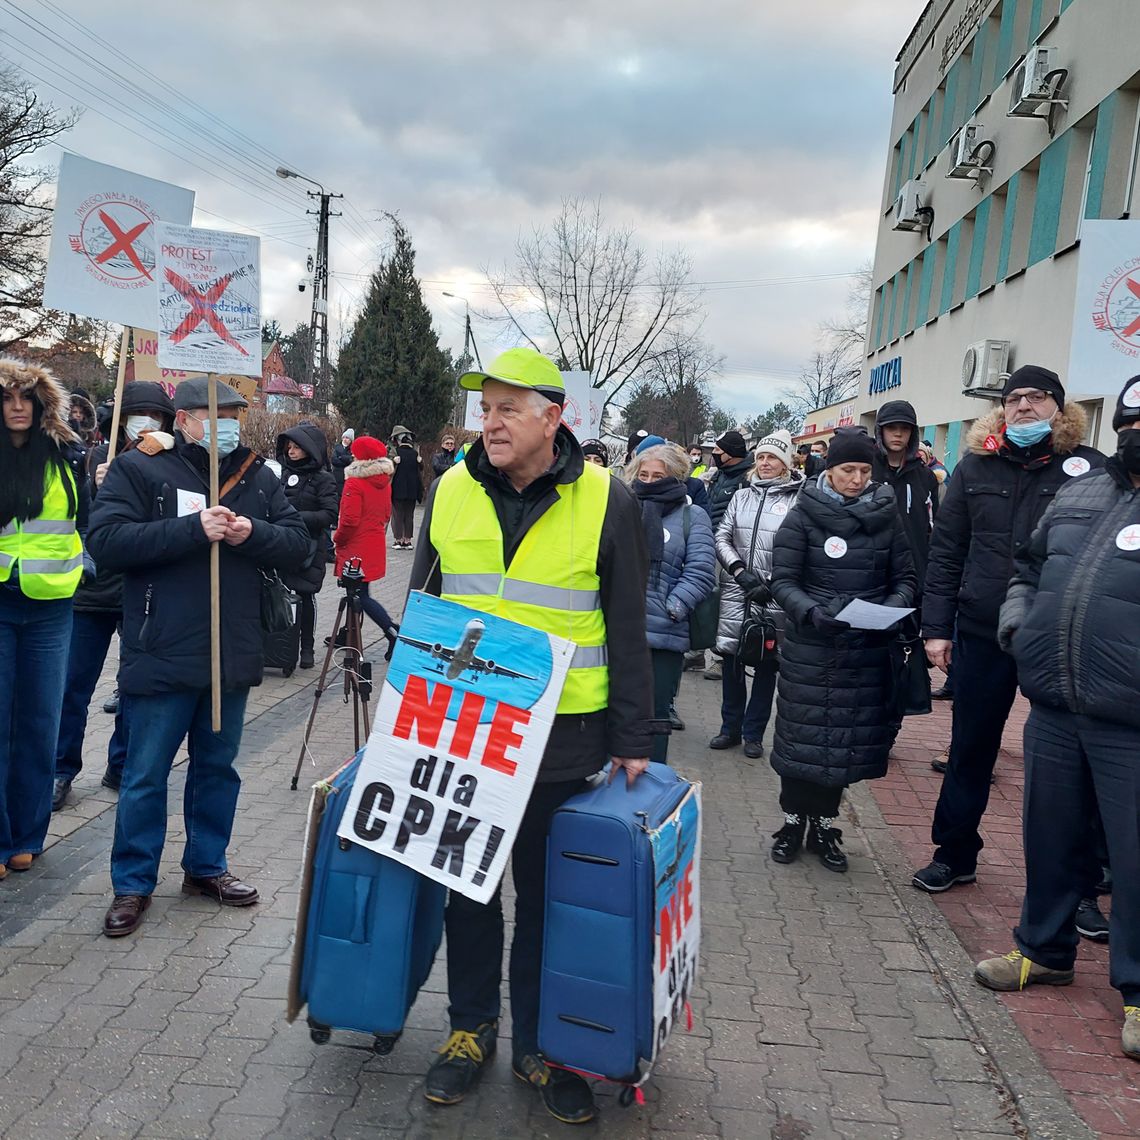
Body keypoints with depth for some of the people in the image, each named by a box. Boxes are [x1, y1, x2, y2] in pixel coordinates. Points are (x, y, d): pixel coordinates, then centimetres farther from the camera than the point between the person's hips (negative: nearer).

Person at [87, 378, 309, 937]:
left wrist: (252, 534, -17)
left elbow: (298, 543, 4)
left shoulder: (257, 476, 8)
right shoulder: (138, 469, -5)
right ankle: (133, 884, 20)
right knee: (146, 775, 4)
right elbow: (106, 541, -17)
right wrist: (192, 529, -23)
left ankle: (206, 865, 33)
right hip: (162, 655, -4)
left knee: (218, 766, 16)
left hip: (233, 655, 5)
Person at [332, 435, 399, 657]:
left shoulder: (354, 483, -19)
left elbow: (350, 520, -22)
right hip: (375, 544, 8)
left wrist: (338, 538, -6)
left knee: (361, 596, -4)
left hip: (356, 548, -8)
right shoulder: (384, 482, 6)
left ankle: (394, 633, -13)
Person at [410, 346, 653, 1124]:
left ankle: (539, 1045, 30)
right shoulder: (452, 492, 1)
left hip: (560, 739, -2)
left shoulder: (605, 501, -8)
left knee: (545, 894, 11)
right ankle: (472, 1029, 34)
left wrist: (632, 738, -4)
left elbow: (628, 630, -4)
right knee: (468, 883, 15)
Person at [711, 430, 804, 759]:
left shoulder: (797, 500, -3)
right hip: (735, 589, 3)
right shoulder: (741, 496, 10)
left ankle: (754, 733, 19)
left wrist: (772, 583, -14)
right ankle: (730, 727, 22)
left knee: (766, 661, 6)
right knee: (731, 657, 7)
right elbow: (722, 537, 7)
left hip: (774, 596, -3)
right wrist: (740, 571, -7)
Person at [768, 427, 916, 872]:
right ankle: (793, 821, 21)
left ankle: (823, 824, 24)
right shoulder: (804, 515, -4)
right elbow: (783, 580, -7)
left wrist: (893, 608, -13)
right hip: (810, 647, -2)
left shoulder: (887, 516, 4)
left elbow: (905, 577, 8)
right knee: (802, 733, 4)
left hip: (866, 651, 2)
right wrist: (812, 612, -24)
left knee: (849, 736, 8)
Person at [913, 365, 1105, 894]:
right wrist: (936, 627, 1)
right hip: (983, 633, 2)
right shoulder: (976, 467, 5)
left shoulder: (1089, 468, -1)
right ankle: (954, 854, 27)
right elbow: (946, 552, 6)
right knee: (970, 748, 11)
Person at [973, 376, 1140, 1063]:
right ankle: (1046, 950, 38)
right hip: (1054, 710, 5)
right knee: (1051, 837, 18)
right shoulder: (1079, 495, 13)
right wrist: (1017, 619, 8)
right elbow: (1030, 568, 25)